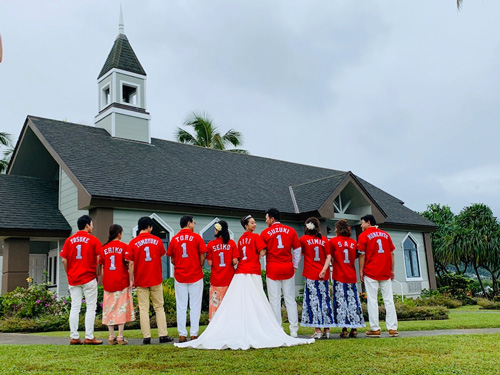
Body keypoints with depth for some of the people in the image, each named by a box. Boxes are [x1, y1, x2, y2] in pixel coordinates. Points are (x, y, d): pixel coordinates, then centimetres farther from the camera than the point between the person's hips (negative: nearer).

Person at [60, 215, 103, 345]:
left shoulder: (69, 240, 6)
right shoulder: (93, 240, -4)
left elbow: (64, 260, 2)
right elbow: (99, 259, -10)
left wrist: (69, 274, 12)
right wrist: (98, 275, 2)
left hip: (73, 279, 4)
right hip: (89, 278, -4)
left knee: (74, 308, 8)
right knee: (91, 307, 1)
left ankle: (74, 337, 10)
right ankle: (89, 337, 0)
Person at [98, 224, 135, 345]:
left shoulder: (104, 248, 6)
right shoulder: (124, 246, -5)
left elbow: (100, 266, 6)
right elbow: (129, 264, -9)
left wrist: (103, 280, 12)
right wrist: (131, 280, -3)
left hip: (108, 283, 3)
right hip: (122, 283, -3)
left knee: (109, 309, 9)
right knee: (122, 308, 2)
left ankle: (112, 337, 10)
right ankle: (120, 337, 1)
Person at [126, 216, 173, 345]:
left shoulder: (133, 243, -5)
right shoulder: (157, 240, 0)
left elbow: (131, 263, -8)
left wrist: (132, 280, -2)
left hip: (141, 280, -1)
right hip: (156, 279, 1)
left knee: (143, 309, 5)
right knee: (159, 307, 9)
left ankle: (146, 337, 3)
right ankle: (163, 335, 7)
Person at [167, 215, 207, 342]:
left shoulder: (174, 239, 3)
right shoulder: (196, 237, -4)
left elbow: (172, 260, 7)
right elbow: (202, 257, -5)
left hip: (179, 276, 2)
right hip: (196, 276, -2)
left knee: (181, 307, 7)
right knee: (195, 306, 5)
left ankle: (182, 334, 8)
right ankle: (194, 334, 5)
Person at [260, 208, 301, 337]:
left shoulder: (265, 233, -2)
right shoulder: (291, 231, 4)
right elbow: (297, 249, 5)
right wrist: (295, 266, 12)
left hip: (272, 269, -2)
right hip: (288, 268, 2)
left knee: (275, 300, 4)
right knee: (290, 300, 8)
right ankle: (293, 330, 9)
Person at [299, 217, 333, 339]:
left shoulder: (303, 239, -2)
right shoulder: (324, 240, 6)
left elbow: (302, 253, 10)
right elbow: (328, 257, -1)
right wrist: (324, 270, -7)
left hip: (311, 275, -3)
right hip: (323, 275, 3)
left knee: (313, 301, -1)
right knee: (325, 300, 9)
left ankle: (318, 330, -3)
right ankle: (327, 330, 12)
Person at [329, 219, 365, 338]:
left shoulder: (333, 241, -3)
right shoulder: (353, 242, 7)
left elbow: (331, 257, 1)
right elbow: (355, 256, 14)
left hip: (339, 276, -3)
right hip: (351, 276, 3)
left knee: (340, 302, -2)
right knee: (353, 301, 6)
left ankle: (344, 329, -4)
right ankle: (354, 329, 6)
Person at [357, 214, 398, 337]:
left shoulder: (364, 235, -1)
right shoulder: (385, 234, 12)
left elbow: (362, 255, -6)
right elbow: (392, 253, 10)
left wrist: (361, 271, -2)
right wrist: (392, 270, 13)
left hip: (371, 272, -4)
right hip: (385, 272, 4)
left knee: (372, 301, 0)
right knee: (389, 300, 6)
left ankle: (375, 329, 0)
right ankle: (392, 328, 5)